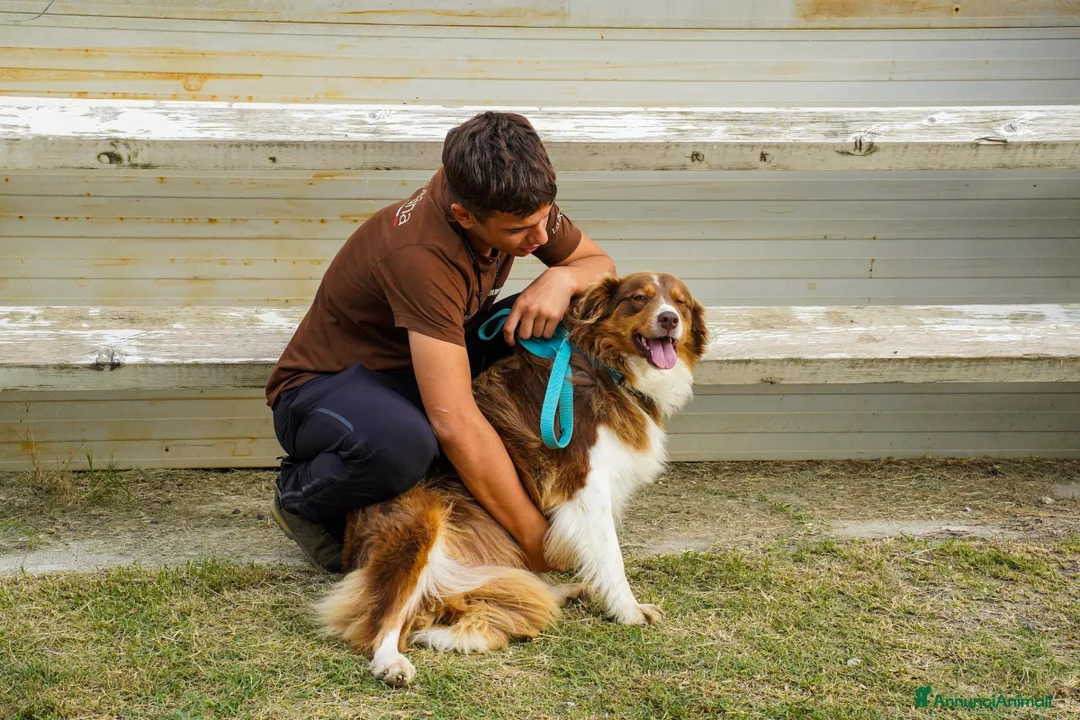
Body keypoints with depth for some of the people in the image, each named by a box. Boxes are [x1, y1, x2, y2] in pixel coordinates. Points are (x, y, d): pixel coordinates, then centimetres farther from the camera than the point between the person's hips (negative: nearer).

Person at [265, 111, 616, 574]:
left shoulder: (515, 201, -15)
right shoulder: (420, 254, -36)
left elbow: (600, 264, 2)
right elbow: (455, 423, -40)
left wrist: (562, 278, -23)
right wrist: (535, 538, -35)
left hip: (426, 361, 7)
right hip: (326, 386, -7)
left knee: (570, 315, -14)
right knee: (401, 443, -43)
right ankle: (299, 497, -6)